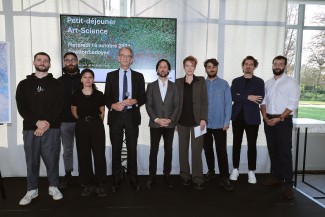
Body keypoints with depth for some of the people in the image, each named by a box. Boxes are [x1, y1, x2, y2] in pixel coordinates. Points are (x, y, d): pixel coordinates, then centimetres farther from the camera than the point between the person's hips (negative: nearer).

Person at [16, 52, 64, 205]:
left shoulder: (56, 84, 8)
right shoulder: (24, 84, 10)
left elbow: (59, 106, -1)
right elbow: (21, 107, 1)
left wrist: (47, 123, -14)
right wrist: (37, 122, -14)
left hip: (52, 128, -1)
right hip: (30, 128, 1)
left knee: (52, 159, 3)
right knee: (31, 160, 6)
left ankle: (53, 187, 19)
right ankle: (32, 190, 20)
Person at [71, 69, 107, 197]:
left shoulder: (99, 95, 1)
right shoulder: (76, 95, 3)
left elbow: (102, 112, 8)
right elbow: (73, 111, 15)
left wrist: (96, 122, 3)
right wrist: (83, 120, 10)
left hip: (97, 125, -1)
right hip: (81, 126, 1)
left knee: (99, 155, -3)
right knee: (84, 155, 5)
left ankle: (99, 184, 9)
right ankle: (88, 184, 17)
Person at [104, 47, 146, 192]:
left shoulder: (138, 76, 8)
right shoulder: (111, 75, 8)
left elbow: (143, 97, 5)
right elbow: (106, 97, 5)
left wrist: (134, 101, -16)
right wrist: (113, 105, -15)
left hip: (132, 116, 0)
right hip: (115, 116, 0)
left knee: (132, 149, 6)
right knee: (116, 149, 6)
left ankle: (133, 179, 18)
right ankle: (116, 179, 18)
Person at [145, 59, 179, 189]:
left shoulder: (174, 86, 7)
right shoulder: (151, 86, 5)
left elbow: (177, 105, 2)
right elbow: (148, 105, -2)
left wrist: (170, 119, -12)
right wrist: (156, 119, -13)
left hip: (170, 124, 1)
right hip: (155, 124, -1)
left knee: (168, 150, 7)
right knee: (153, 151, 3)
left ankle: (167, 175, 20)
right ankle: (152, 176, 12)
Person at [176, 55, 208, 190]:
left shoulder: (201, 81, 5)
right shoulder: (178, 82, 9)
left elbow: (204, 101, 0)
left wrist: (203, 119, -9)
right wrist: (174, 119, 2)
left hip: (196, 120, -2)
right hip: (182, 121, 2)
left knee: (196, 150, -2)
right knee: (183, 150, 8)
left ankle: (198, 179, 7)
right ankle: (185, 176, 19)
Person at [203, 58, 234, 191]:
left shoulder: (224, 84, -1)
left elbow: (228, 104, -2)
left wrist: (227, 122, -9)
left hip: (219, 124, -2)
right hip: (205, 124, 2)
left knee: (221, 151, -1)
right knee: (207, 149, 13)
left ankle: (224, 178, 7)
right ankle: (211, 171, 31)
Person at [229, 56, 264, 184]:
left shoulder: (259, 81, 3)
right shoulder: (236, 81, 8)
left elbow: (259, 99, -12)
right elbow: (233, 97, -8)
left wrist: (241, 97, -10)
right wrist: (248, 97, -17)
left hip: (252, 117, -2)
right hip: (237, 116, 2)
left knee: (252, 145, 3)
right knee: (236, 143, 8)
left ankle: (251, 171, 15)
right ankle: (235, 169, 19)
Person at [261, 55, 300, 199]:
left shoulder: (291, 82, -4)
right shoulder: (267, 83, 13)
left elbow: (293, 104, -10)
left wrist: (279, 119, -16)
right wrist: (265, 117, -4)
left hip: (283, 120, -5)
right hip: (268, 120, 5)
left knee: (285, 151, -6)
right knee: (273, 150, 10)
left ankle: (288, 184, -1)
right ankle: (276, 176, 22)